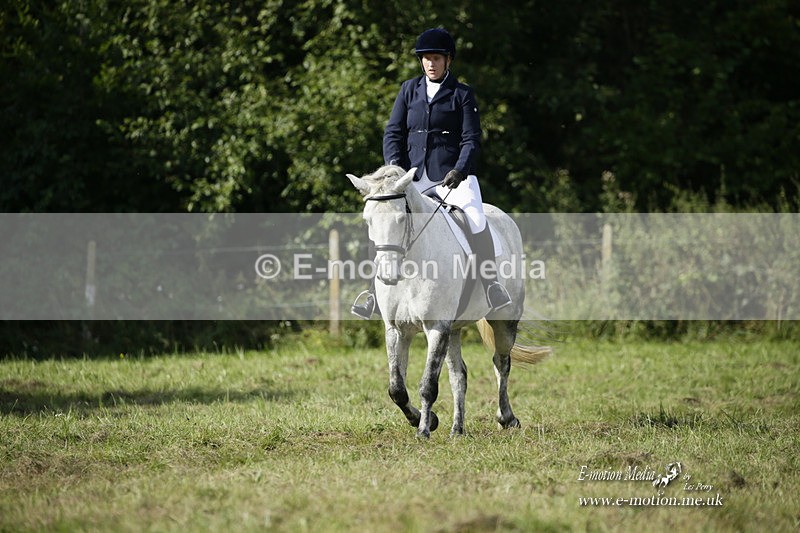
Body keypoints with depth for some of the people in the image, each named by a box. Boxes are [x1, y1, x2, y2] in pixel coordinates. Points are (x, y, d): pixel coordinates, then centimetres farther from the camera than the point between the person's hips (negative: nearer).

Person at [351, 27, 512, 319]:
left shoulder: (462, 95, 4)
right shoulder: (409, 90, 13)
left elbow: (471, 140, -1)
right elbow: (393, 132, 10)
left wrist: (459, 171, -19)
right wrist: (395, 164, -8)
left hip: (452, 175, -3)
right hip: (414, 175, 3)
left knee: (475, 217, -28)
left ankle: (491, 284, -16)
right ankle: (375, 287, 0)